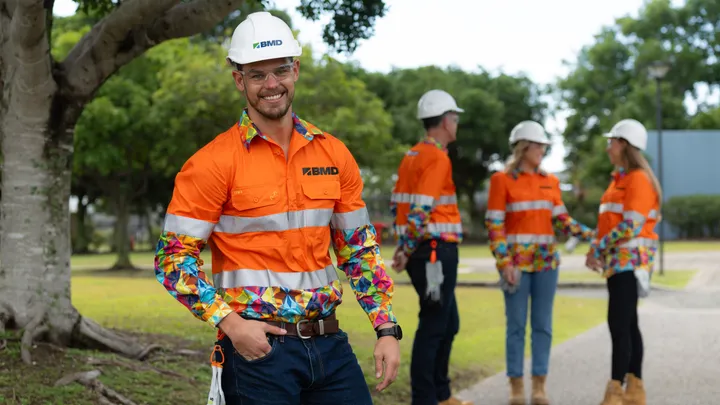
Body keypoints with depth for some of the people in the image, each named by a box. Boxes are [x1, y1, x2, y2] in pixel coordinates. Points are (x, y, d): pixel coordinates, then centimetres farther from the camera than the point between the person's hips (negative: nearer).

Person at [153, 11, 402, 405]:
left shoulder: (334, 154, 7)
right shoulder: (214, 163, -7)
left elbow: (360, 249, 14)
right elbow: (173, 256, -7)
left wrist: (387, 328, 6)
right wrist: (230, 322, -16)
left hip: (330, 343, 4)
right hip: (258, 345, -4)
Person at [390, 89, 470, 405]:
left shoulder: (411, 156, 15)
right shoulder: (438, 157, -14)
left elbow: (396, 204, 16)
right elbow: (421, 209, -21)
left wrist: (403, 246, 15)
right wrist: (406, 251, -14)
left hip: (421, 251, 10)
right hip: (436, 251, -10)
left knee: (449, 323, 18)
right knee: (434, 326, -3)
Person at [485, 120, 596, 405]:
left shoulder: (550, 181, 11)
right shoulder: (501, 180, -3)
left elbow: (561, 219, 8)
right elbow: (494, 225, -7)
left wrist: (589, 235, -7)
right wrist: (504, 262, -14)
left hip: (546, 261, 4)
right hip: (516, 262, -4)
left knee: (542, 324, 5)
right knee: (516, 325, 0)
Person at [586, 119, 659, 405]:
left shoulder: (638, 178, -12)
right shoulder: (620, 178, 18)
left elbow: (631, 226, -20)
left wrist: (598, 249, -15)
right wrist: (598, 249, 7)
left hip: (629, 260, -10)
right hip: (619, 261, 10)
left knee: (619, 325, -12)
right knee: (627, 325, 11)